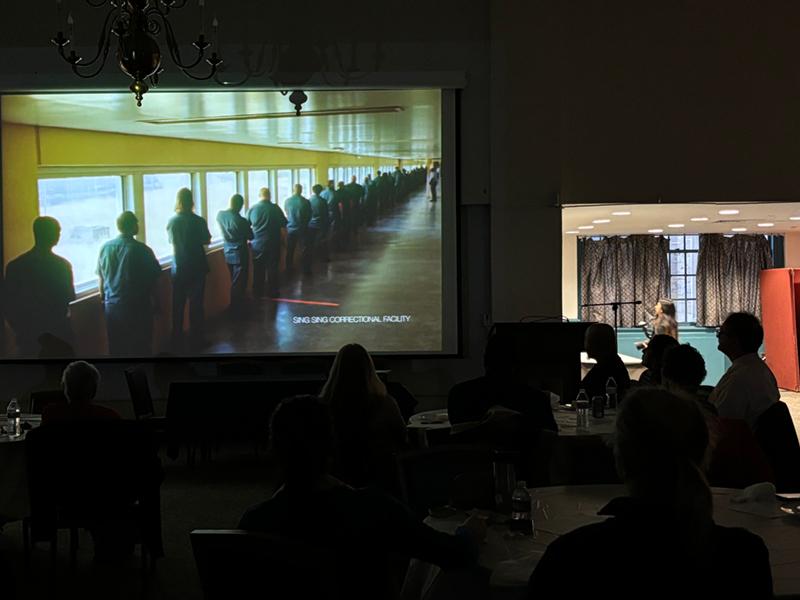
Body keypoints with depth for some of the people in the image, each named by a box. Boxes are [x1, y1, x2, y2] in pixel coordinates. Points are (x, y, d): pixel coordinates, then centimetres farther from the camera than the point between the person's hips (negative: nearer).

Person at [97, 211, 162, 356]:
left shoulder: (105, 248, -3)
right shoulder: (142, 250, -15)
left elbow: (101, 277, 7)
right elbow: (153, 278, -6)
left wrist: (103, 298, 22)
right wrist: (155, 300, 10)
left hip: (112, 305, 4)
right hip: (138, 306, -4)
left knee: (117, 347, 14)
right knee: (141, 346, 9)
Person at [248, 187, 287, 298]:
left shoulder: (252, 208, -5)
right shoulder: (275, 208, -7)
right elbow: (284, 225, 2)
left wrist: (251, 236, 23)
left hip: (257, 244, 1)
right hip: (273, 243, -1)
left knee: (258, 269, 11)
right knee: (273, 268, 9)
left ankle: (258, 293, 17)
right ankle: (273, 292, 14)